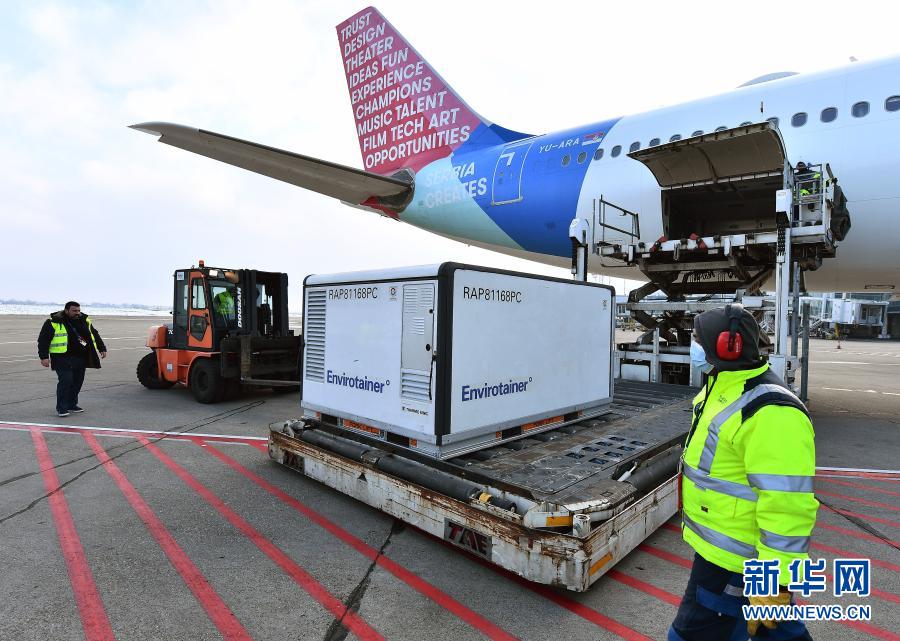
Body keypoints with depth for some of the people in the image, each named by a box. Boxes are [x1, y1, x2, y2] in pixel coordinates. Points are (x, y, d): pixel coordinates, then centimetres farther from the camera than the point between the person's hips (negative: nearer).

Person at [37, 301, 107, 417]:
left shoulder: (85, 320, 12)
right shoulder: (53, 322, -5)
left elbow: (95, 335, 24)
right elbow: (43, 340, -5)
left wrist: (102, 349, 21)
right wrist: (44, 356, -11)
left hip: (81, 358, 6)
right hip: (63, 359, -6)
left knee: (77, 382, 9)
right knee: (65, 381, -13)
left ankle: (72, 404, 24)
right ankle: (61, 408, -2)